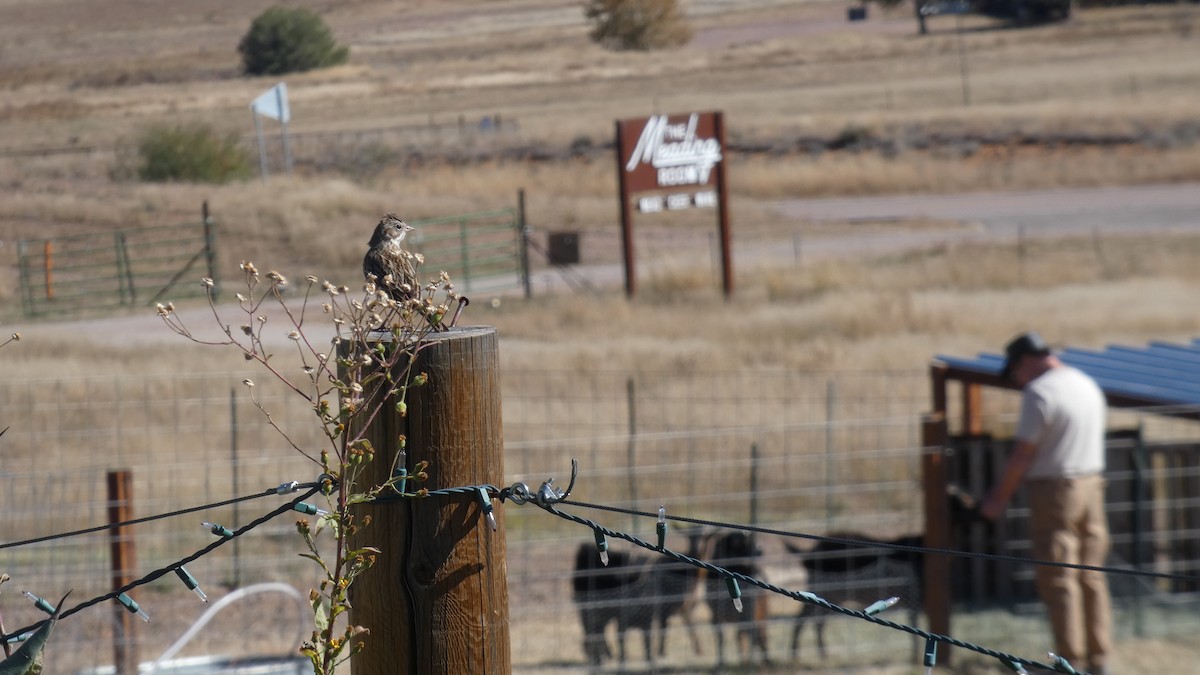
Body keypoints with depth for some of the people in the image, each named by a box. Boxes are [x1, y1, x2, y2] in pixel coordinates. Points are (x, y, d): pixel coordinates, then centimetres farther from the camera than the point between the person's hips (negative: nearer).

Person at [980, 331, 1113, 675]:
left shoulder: (1039, 393, -15)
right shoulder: (1088, 385, 9)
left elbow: (1023, 456, -15)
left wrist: (998, 498, -4)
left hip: (1054, 492, -8)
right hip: (1092, 484, 8)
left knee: (1058, 580, -1)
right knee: (1091, 576, 12)